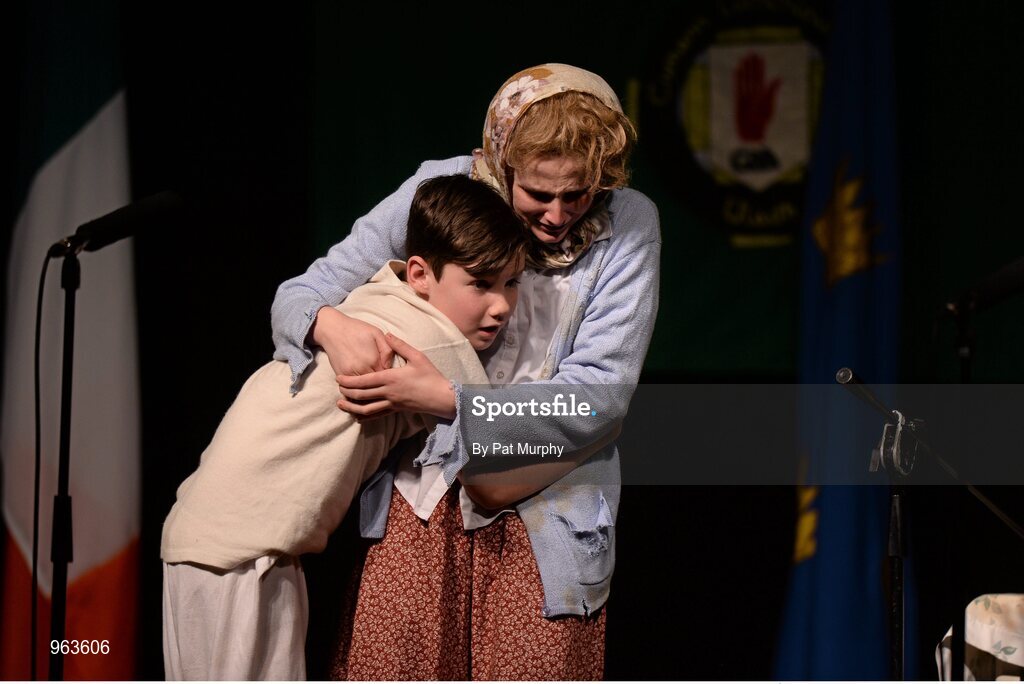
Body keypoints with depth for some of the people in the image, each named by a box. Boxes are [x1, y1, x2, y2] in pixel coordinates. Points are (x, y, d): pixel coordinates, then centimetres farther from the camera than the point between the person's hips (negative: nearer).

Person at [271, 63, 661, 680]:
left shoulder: (628, 225, -7)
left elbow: (601, 393, -13)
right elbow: (300, 294, 2)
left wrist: (449, 398, -23)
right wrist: (330, 325, -24)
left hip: (544, 511, -1)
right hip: (425, 498, 1)